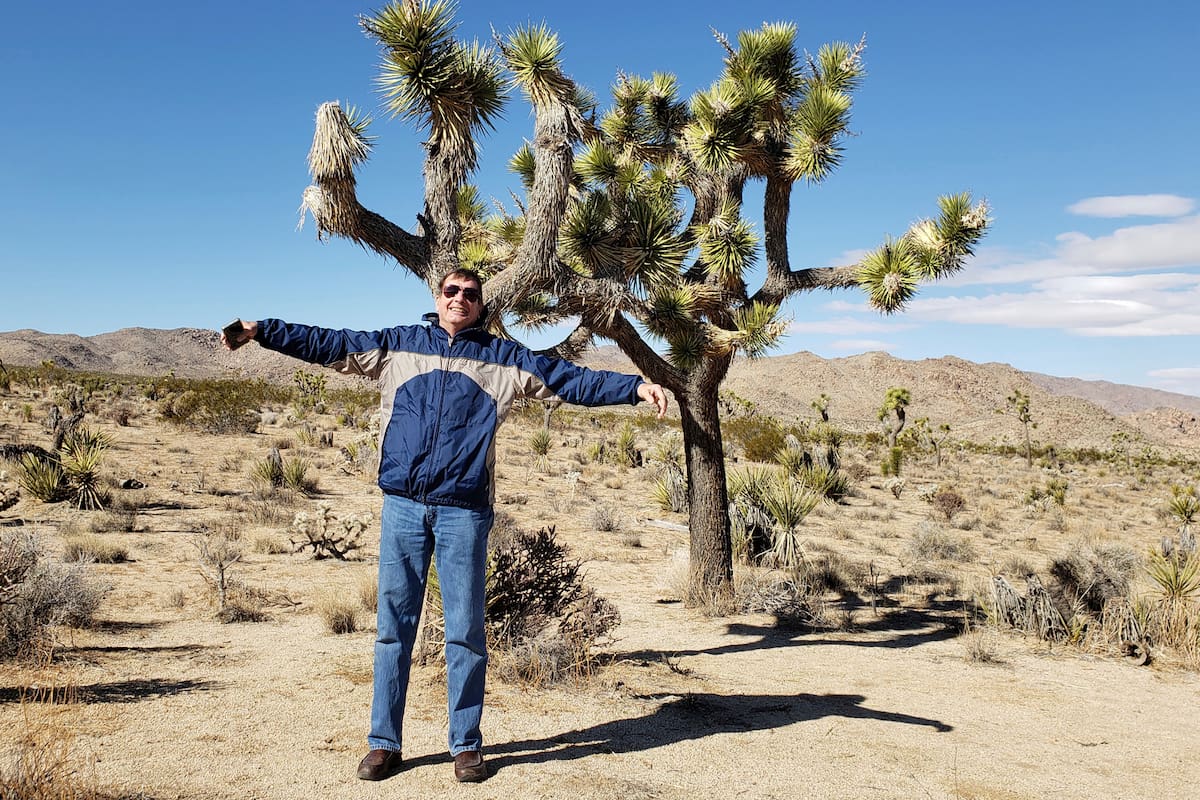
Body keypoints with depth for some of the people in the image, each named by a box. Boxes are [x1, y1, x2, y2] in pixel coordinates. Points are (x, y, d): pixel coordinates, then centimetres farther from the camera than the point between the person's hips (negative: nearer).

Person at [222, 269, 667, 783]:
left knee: (465, 630, 4)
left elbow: (571, 380, 4)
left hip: (464, 510, -1)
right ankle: (384, 742, 17)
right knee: (393, 625, 6)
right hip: (402, 504, 1)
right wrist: (259, 331, 7)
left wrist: (635, 387, -5)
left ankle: (466, 744, 16)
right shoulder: (397, 345, 13)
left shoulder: (501, 358, 9)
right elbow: (326, 345, 13)